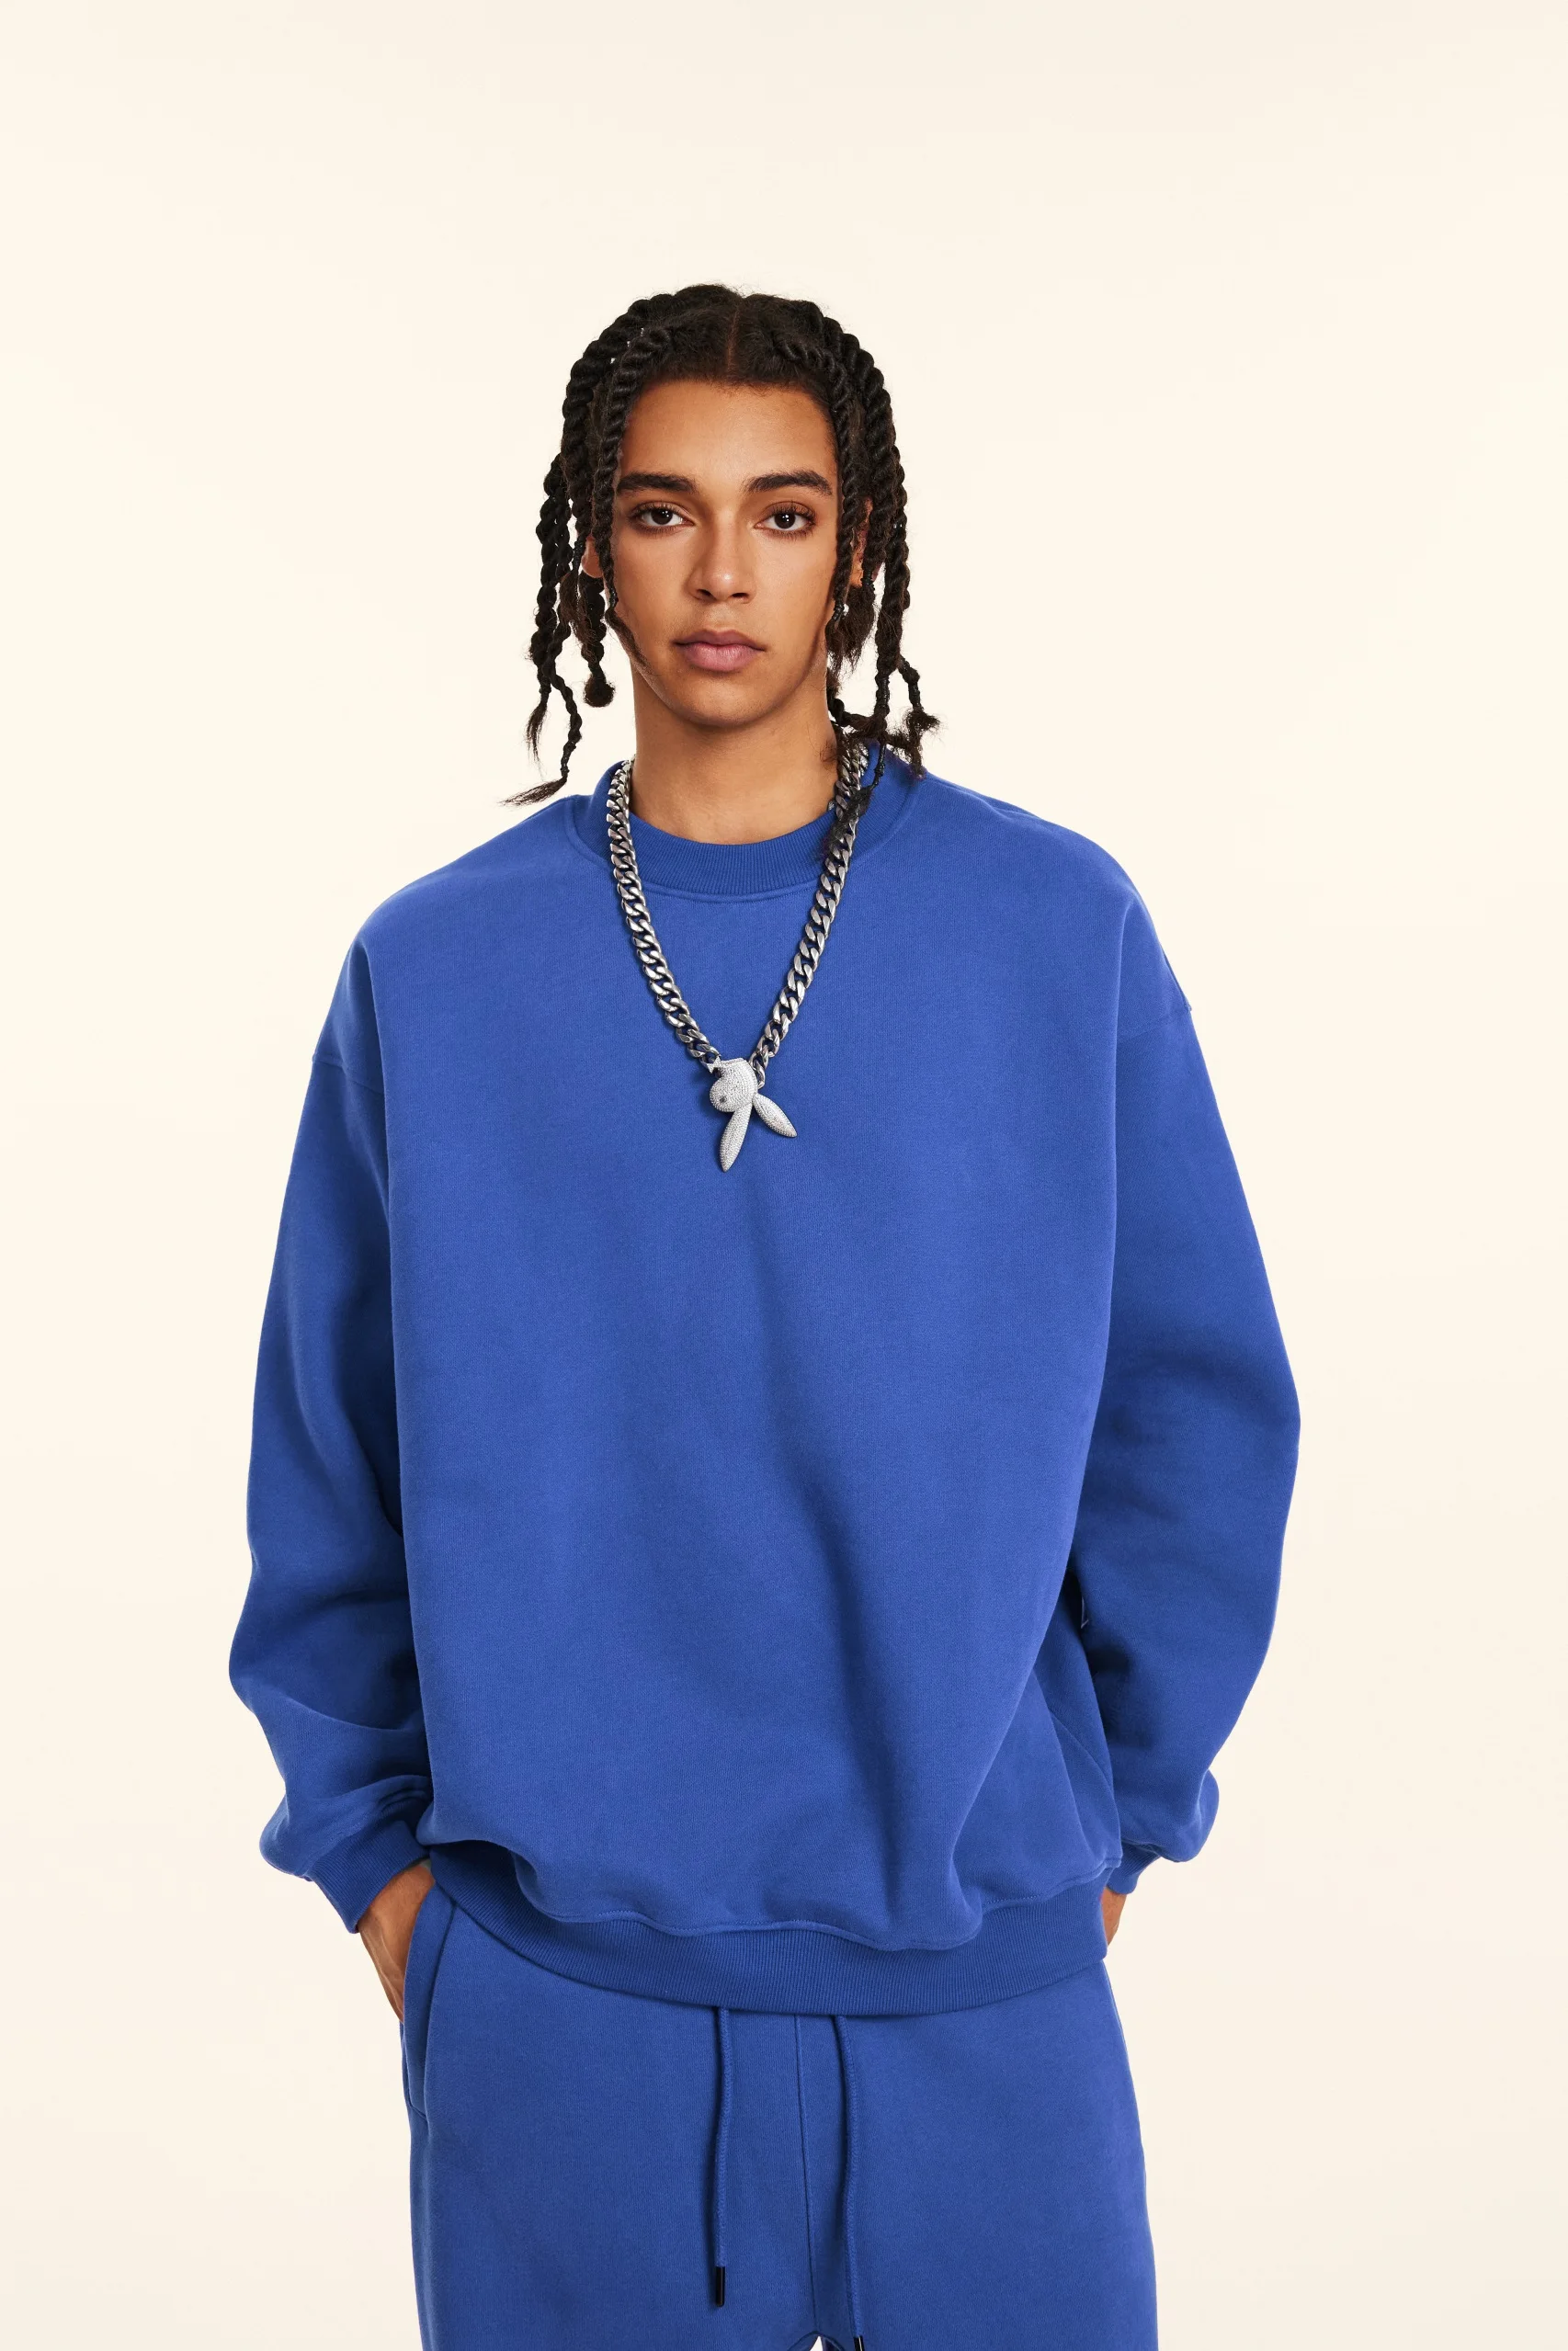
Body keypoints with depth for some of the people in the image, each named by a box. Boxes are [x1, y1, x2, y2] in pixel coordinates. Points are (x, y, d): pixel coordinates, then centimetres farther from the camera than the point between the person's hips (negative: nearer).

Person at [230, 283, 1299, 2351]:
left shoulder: (1059, 929, -3)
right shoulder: (433, 970, -1)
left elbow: (1197, 1407, 3)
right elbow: (329, 1461, 5)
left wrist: (1126, 1809, 4)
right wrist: (374, 1849, 5)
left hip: (980, 1967, 0)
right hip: (554, 1977, 1)